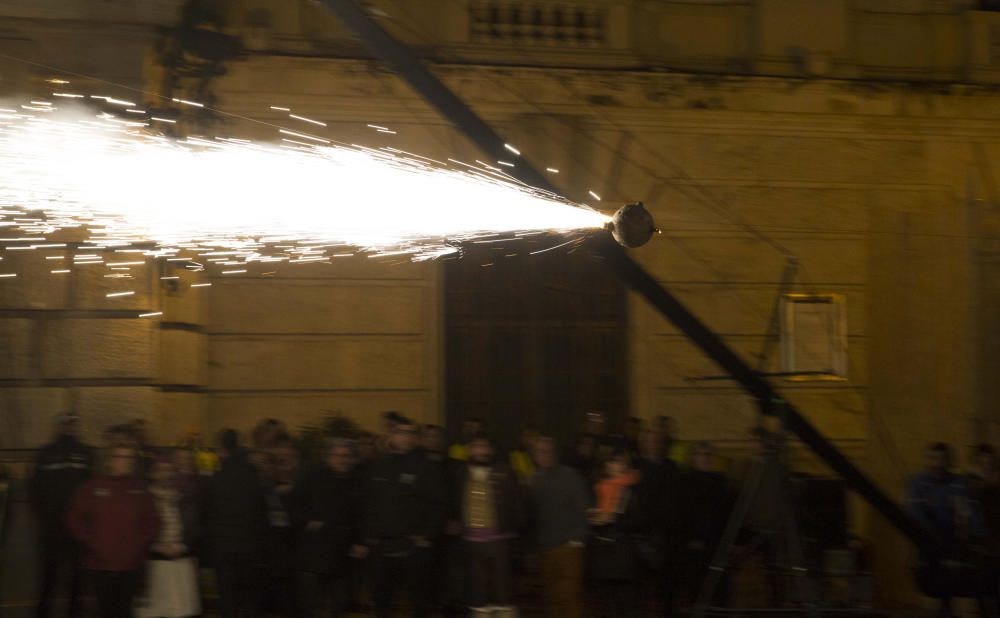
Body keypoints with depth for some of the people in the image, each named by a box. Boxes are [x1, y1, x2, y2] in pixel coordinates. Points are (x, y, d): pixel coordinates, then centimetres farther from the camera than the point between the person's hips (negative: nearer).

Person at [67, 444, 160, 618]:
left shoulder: (140, 488, 7)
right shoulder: (93, 486, 3)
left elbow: (152, 522, 12)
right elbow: (75, 518, 3)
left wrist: (142, 544, 0)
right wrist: (89, 542, -4)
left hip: (131, 564, 1)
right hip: (100, 564, -1)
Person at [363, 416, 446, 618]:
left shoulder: (422, 467, -2)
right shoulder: (379, 468, 10)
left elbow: (436, 503, -4)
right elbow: (368, 505, 12)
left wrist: (426, 535, -9)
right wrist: (368, 535, 6)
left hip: (413, 546, -4)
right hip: (381, 546, 4)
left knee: (417, 596, 1)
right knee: (380, 596, 8)